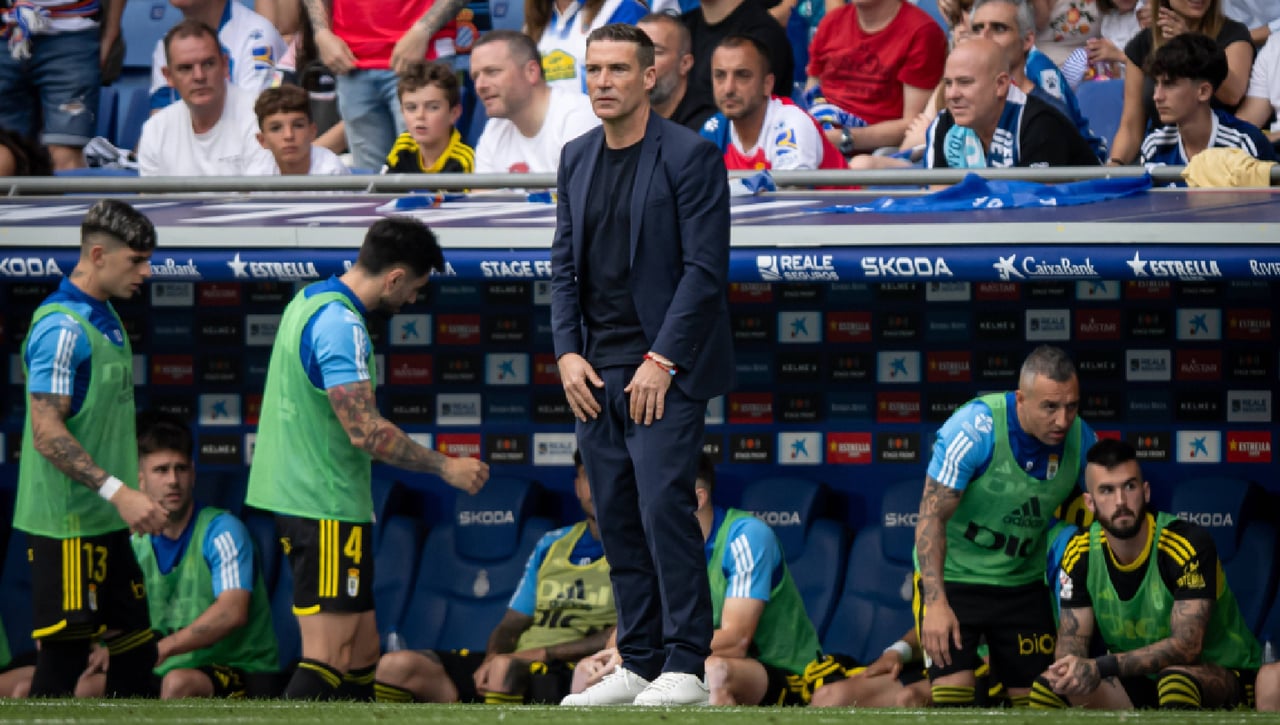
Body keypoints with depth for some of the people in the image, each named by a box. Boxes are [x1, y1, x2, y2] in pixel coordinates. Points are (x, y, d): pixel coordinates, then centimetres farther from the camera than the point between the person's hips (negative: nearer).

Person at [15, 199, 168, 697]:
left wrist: (125, 494, 18)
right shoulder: (62, 328, -16)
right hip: (67, 526, -10)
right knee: (62, 660, -7)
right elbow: (47, 432, -21)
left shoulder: (104, 319, 14)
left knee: (137, 653, 11)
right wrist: (118, 492, -24)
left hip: (105, 525, 10)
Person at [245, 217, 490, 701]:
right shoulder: (341, 325, -18)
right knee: (328, 655, -12)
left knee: (362, 649, 13)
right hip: (326, 508, -10)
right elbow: (365, 430, -23)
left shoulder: (308, 301, 13)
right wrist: (445, 467, -14)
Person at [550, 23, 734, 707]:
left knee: (665, 505, -13)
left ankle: (684, 667, -9)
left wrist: (661, 362, -16)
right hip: (596, 372, 7)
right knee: (617, 519, 6)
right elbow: (564, 264, 15)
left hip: (664, 368, -7)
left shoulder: (690, 156, -8)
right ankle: (638, 664, 11)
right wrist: (567, 354, 2)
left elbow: (705, 267, -12)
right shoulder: (576, 160, 12)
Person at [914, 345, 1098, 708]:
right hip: (952, 577, -4)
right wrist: (936, 603, -28)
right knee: (952, 693, -17)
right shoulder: (974, 429, -24)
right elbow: (932, 515, -21)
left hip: (1023, 581, 4)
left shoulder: (1081, 440, -10)